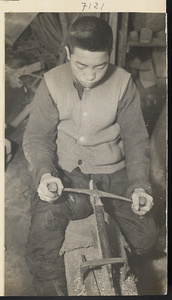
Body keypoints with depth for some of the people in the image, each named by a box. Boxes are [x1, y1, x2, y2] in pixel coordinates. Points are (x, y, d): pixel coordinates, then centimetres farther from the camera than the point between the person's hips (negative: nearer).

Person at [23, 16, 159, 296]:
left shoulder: (122, 83, -7)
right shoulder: (52, 83, -8)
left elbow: (135, 137, 0)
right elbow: (36, 137, -2)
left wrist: (139, 184, -13)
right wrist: (44, 173, -21)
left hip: (111, 172, 1)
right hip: (63, 175, 0)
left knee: (146, 237, -11)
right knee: (40, 248, -15)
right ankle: (54, 291, 15)